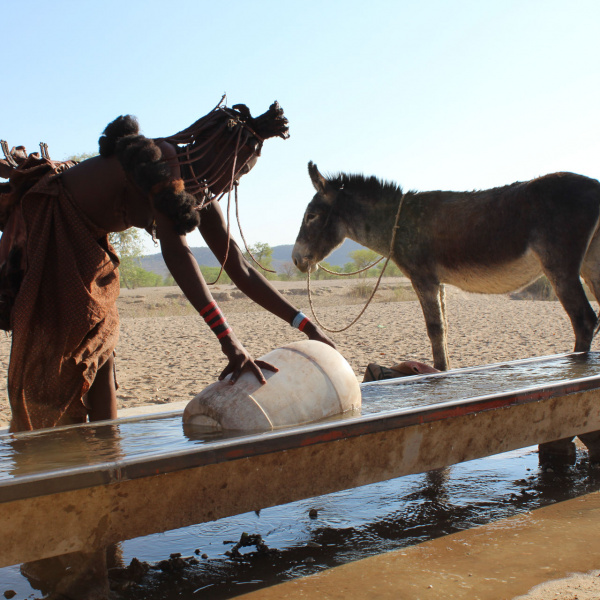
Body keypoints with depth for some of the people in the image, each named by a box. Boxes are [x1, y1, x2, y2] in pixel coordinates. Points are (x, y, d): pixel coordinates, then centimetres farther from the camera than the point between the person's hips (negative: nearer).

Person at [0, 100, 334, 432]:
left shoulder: (202, 199, 1)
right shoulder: (163, 159, -28)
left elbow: (241, 270, 2)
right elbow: (174, 250, -40)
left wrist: (307, 326, -3)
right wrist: (228, 340, -47)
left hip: (86, 245, 9)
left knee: (100, 348, 5)